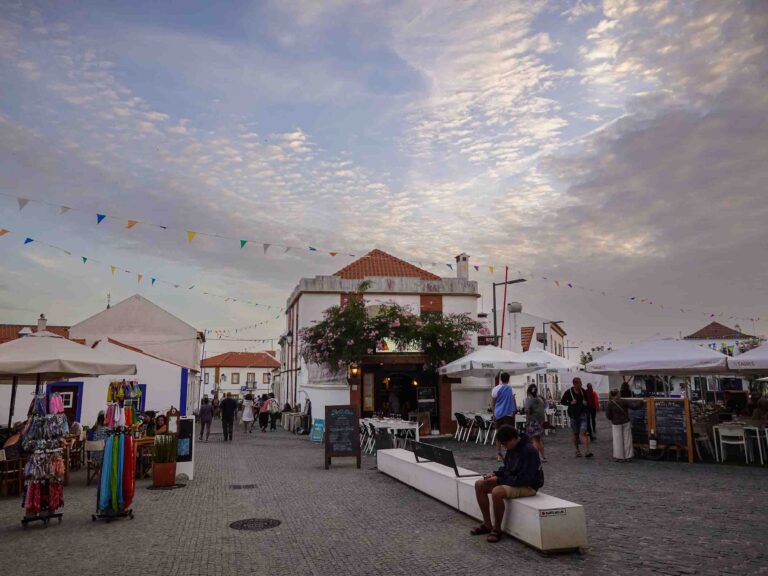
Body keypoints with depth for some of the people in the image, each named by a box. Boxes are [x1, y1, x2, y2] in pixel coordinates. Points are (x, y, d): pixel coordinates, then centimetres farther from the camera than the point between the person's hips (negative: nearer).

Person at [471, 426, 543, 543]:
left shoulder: (529, 451, -24)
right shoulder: (512, 448, 2)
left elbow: (523, 479, -26)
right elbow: (507, 467, 17)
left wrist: (499, 480, -21)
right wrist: (495, 474, -3)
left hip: (528, 486, -9)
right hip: (512, 480, 9)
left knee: (497, 492, -34)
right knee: (479, 485, -3)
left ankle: (497, 529, -12)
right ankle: (487, 524, 5)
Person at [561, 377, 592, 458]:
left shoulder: (583, 391, 0)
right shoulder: (568, 392, -6)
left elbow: (587, 399, 17)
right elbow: (562, 401, 1)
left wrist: (586, 403, -6)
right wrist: (570, 403, -15)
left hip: (582, 414, 0)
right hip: (573, 415, 0)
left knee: (584, 432, -13)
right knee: (575, 434, 9)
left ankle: (588, 451, -17)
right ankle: (577, 450, 24)